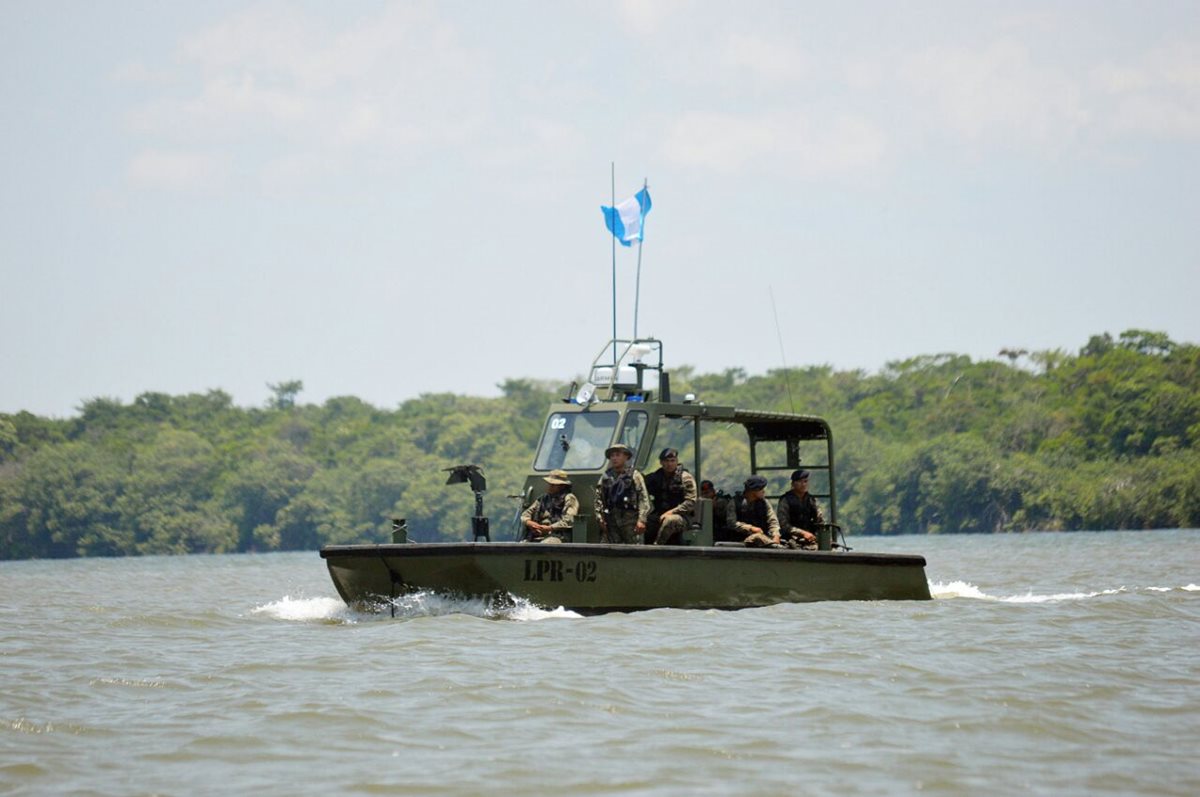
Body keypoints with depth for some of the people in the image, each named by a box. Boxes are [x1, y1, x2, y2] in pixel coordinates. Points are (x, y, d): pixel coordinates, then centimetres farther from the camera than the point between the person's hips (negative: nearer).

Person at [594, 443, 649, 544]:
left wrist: (641, 520, -13)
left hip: (630, 519, -4)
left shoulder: (634, 475, 3)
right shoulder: (606, 477, 15)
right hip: (610, 520, 4)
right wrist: (599, 518, 2)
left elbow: (644, 499, -3)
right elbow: (598, 499, 14)